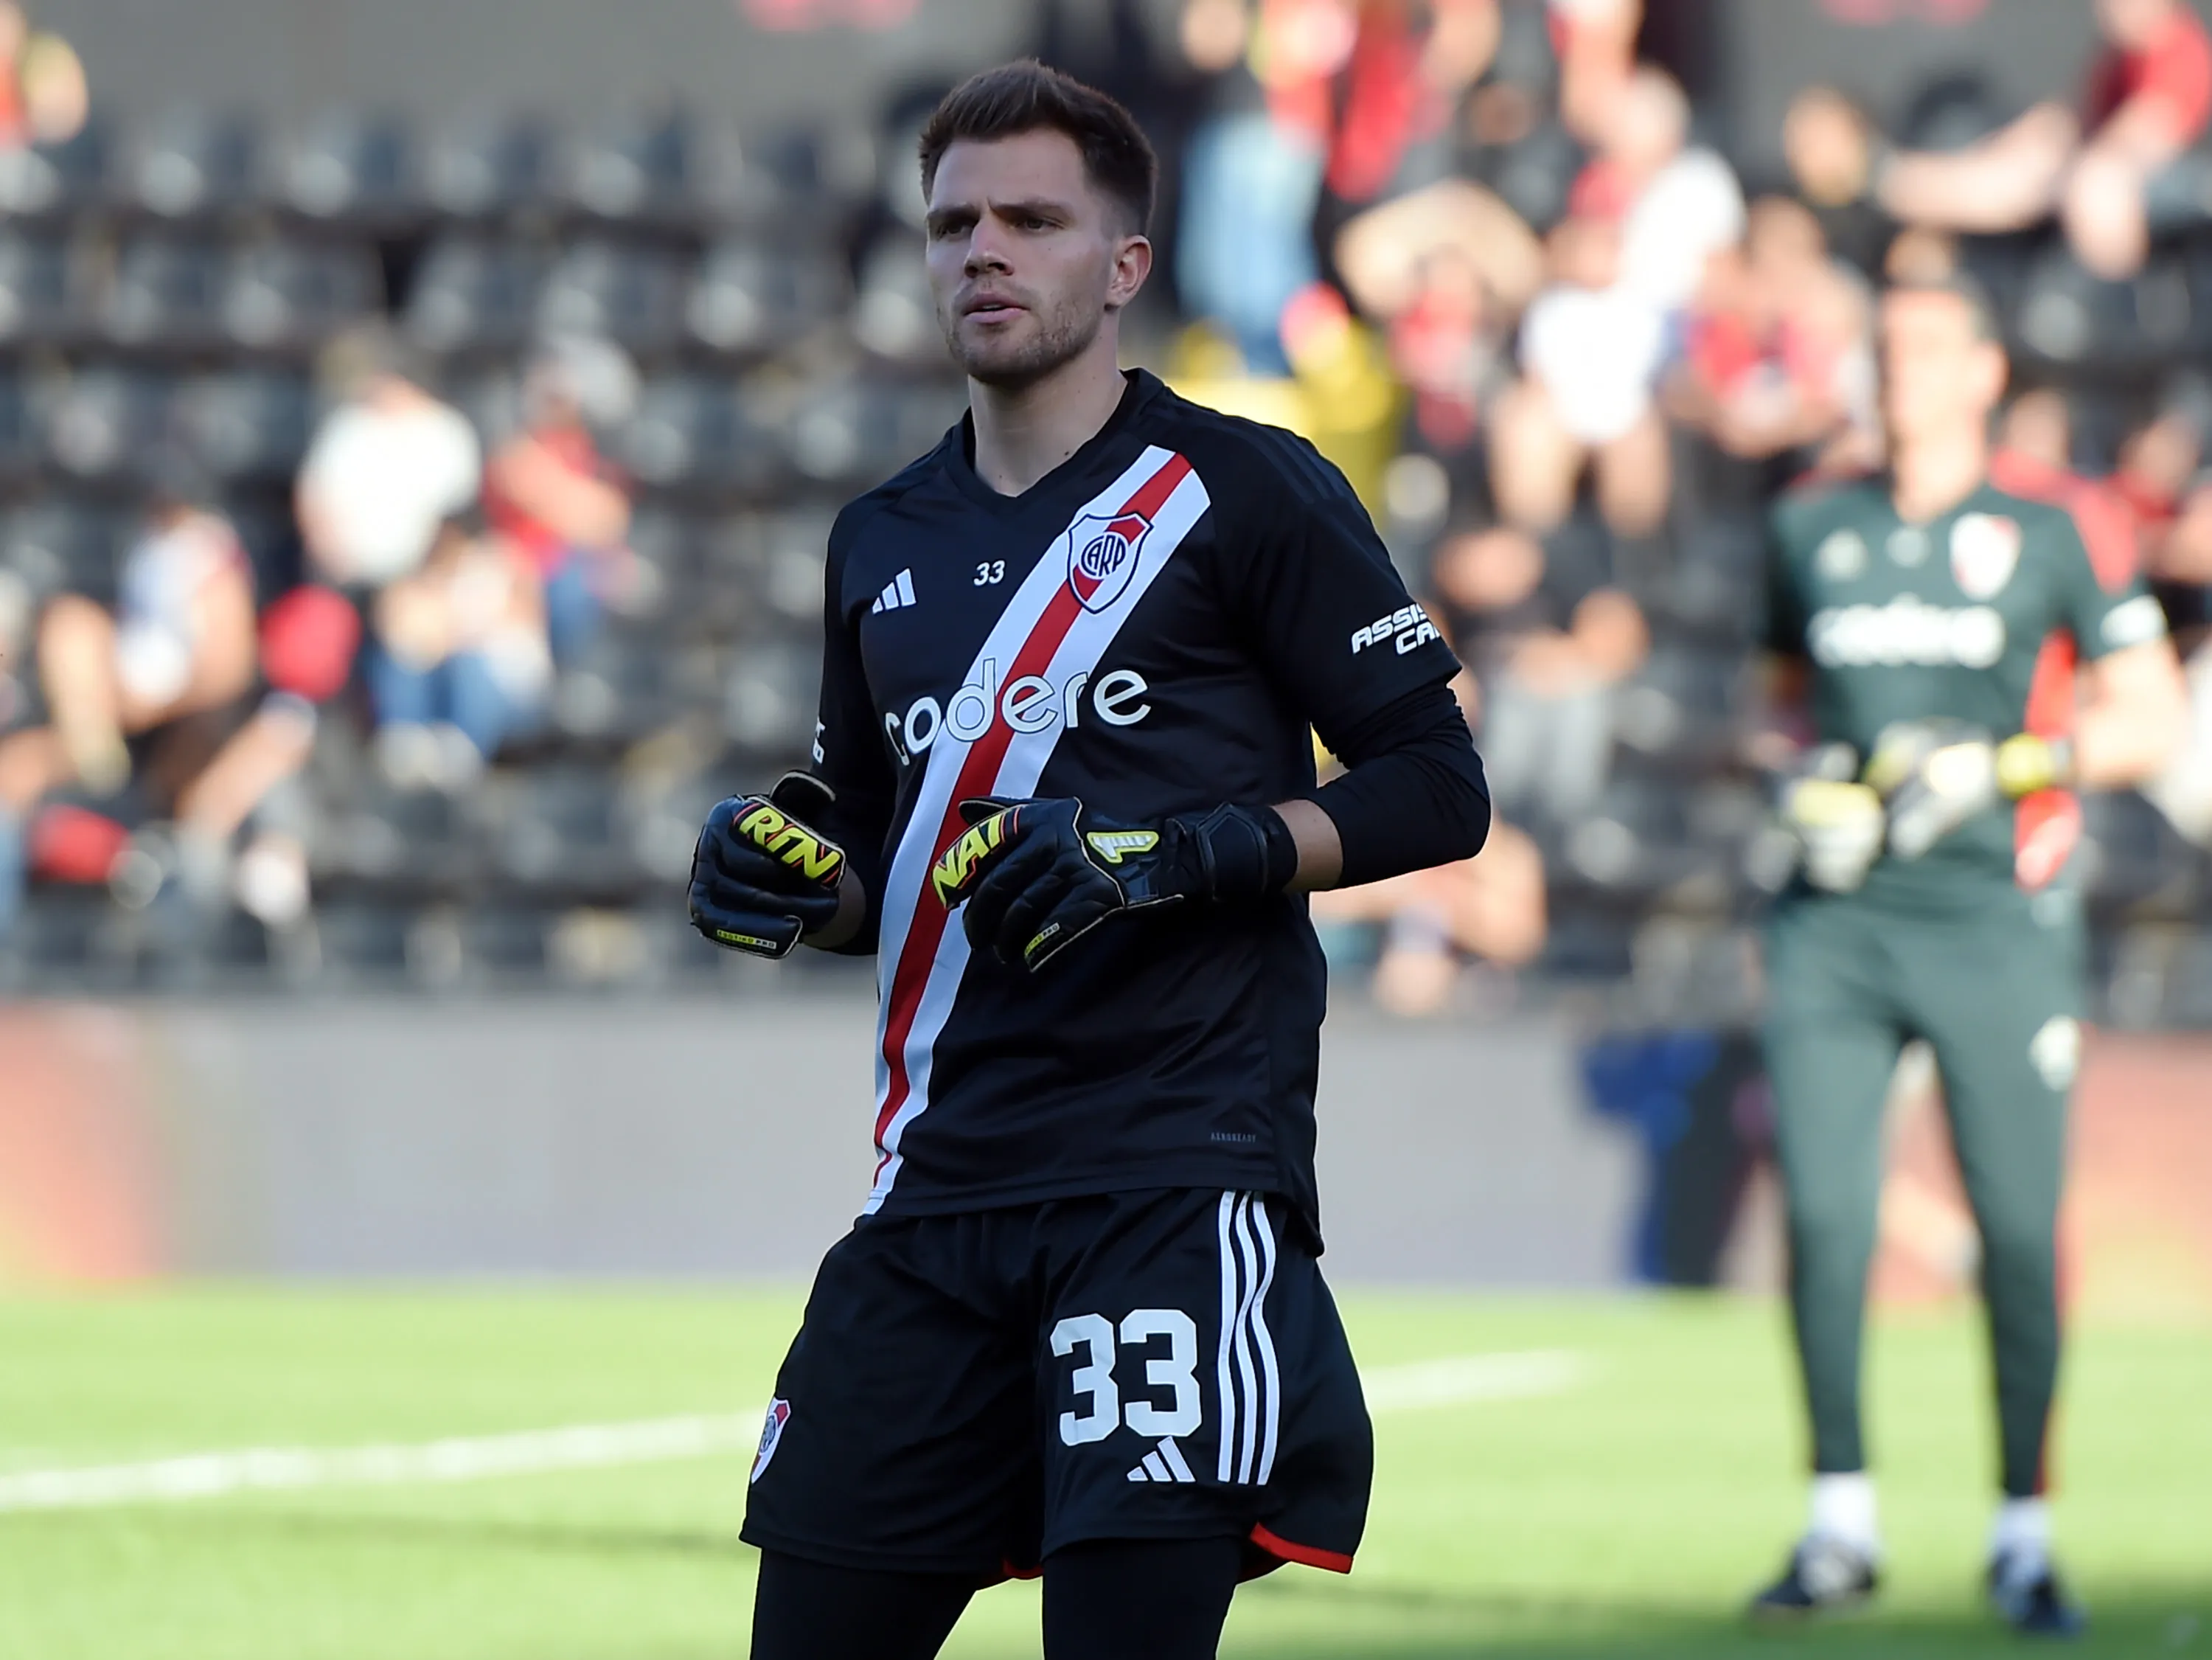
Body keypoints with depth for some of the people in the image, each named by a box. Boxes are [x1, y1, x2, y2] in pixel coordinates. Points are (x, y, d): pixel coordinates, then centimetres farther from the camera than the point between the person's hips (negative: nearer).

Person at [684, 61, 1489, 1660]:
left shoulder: (1243, 490, -1)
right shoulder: (886, 542, 18)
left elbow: (1437, 790, -3)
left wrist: (1173, 857, -15)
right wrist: (795, 883, 4)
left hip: (1181, 1163, -6)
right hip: (940, 1182, 6)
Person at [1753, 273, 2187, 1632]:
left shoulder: (2057, 529, 1)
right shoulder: (1814, 529, 13)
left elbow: (2152, 722, 0)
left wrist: (1997, 767, -12)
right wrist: (1810, 783, 6)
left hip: (2000, 922, -3)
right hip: (1838, 922, 3)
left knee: (2020, 1233, -3)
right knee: (1823, 1216, -6)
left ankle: (2024, 1535, 9)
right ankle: (1842, 1521, 5)